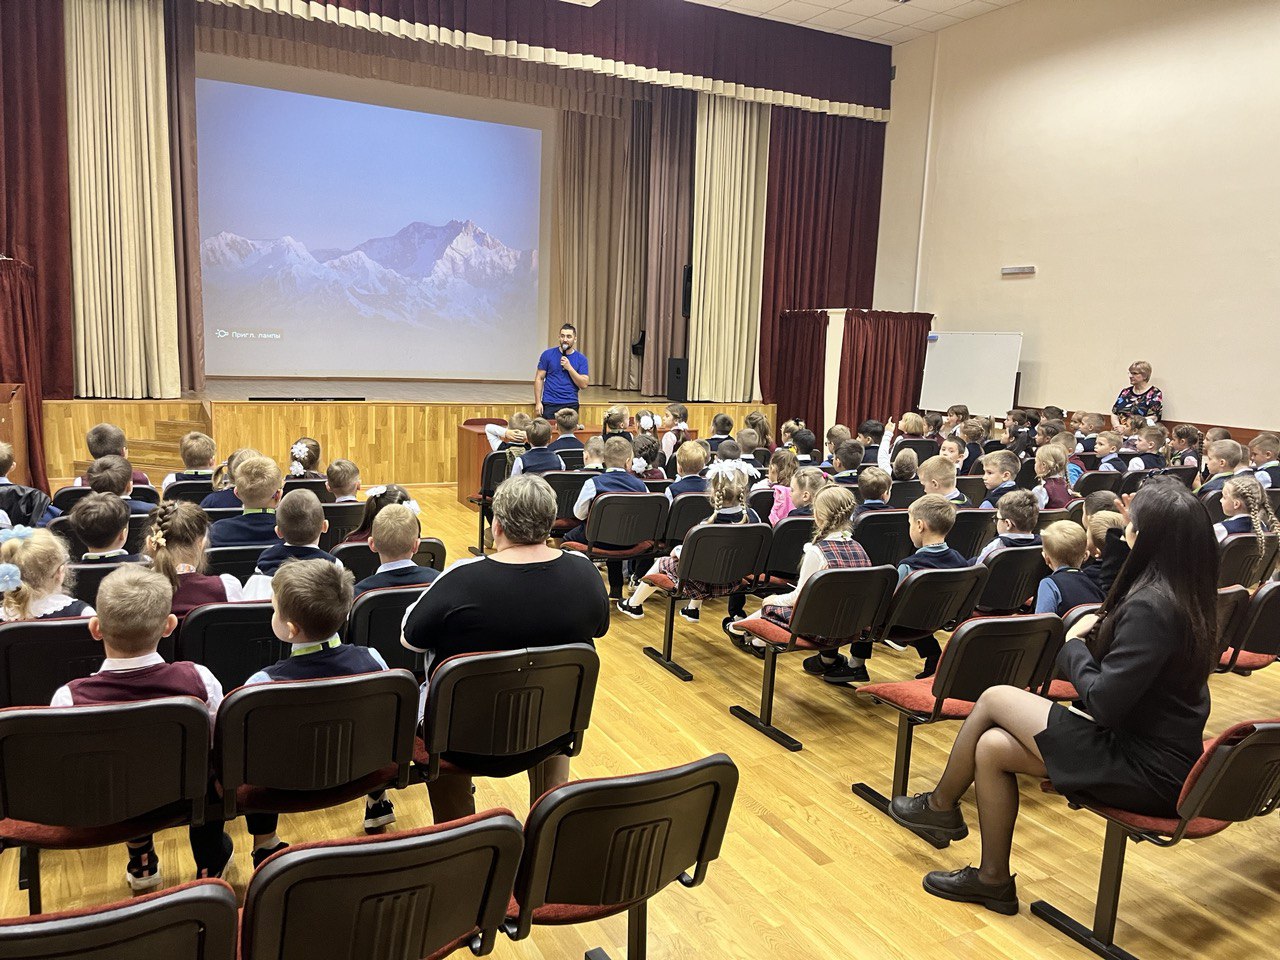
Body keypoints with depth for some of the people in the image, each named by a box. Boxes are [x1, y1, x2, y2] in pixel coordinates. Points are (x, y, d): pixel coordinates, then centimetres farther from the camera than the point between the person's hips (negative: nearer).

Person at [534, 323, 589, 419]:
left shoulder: (581, 359, 4)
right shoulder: (548, 354, 3)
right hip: (550, 404, -1)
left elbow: (584, 385, -2)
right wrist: (538, 402, -5)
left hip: (571, 404, 1)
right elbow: (539, 378, 3)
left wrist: (569, 368, -12)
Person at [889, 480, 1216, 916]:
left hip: (1145, 773, -9)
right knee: (991, 746, 4)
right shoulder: (1186, 593, 5)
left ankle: (940, 805, 20)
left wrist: (1074, 645, -9)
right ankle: (993, 879, 17)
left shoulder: (1150, 606, -25)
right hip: (1163, 755, 9)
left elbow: (1103, 702, -24)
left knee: (995, 698, -3)